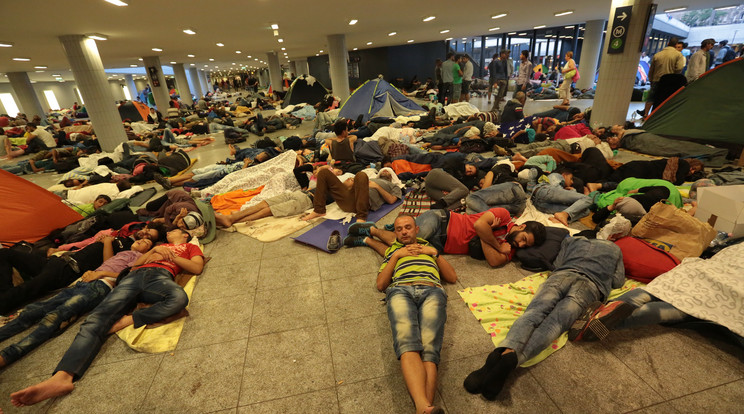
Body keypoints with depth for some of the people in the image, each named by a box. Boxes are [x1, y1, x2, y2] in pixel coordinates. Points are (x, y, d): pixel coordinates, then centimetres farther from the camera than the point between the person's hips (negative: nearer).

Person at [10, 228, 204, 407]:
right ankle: (62, 376, -35)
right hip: (134, 276, 5)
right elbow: (135, 263, 30)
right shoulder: (160, 245, 41)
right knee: (99, 317, -21)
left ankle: (128, 320, -31)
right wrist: (154, 251, 12)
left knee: (179, 297, -41)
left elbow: (197, 268, 8)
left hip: (160, 276, -4)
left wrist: (170, 256, 5)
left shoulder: (190, 247, 26)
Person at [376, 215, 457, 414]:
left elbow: (452, 277, 27)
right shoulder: (392, 250, 37)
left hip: (432, 290, 1)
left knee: (429, 347, -30)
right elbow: (380, 284, 22)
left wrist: (434, 253, 17)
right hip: (400, 290, 0)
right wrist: (397, 256, 16)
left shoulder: (430, 247, 39)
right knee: (407, 344, -33)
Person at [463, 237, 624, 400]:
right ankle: (513, 359, -50)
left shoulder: (571, 240, 36)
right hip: (591, 284, 0)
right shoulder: (614, 248, 37)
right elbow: (618, 282, 31)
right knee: (554, 322, -23)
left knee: (534, 312, -23)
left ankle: (506, 351, -53)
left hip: (562, 274, 0)